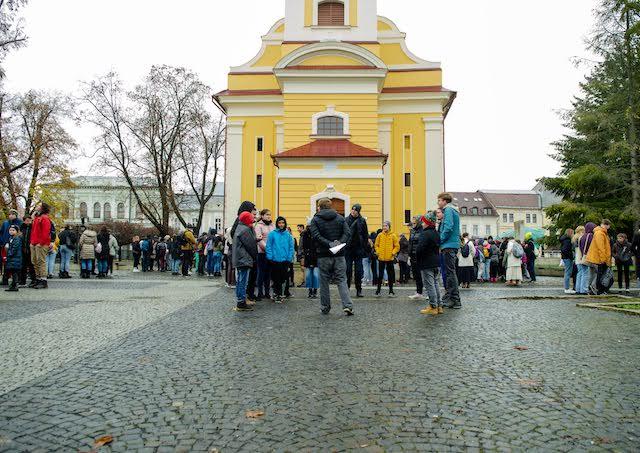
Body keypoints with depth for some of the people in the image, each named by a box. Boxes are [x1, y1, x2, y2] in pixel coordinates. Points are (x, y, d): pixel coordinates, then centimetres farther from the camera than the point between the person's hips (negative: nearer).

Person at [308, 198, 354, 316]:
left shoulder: (315, 220, 0)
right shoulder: (340, 218, 9)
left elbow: (316, 236, -14)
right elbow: (347, 233, -3)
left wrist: (329, 244, -18)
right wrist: (339, 243, -12)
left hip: (323, 256, -2)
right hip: (339, 255, 2)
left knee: (324, 282, 9)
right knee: (342, 281, 4)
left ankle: (325, 307, 15)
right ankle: (347, 306, -9)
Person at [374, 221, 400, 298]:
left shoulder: (393, 235, -1)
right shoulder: (380, 235, 3)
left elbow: (397, 246, 2)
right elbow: (376, 245, 11)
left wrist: (393, 253, -10)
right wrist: (378, 252, -3)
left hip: (390, 258, -1)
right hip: (381, 258, 1)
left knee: (391, 275, 6)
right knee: (380, 275, 6)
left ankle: (391, 291, 15)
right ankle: (378, 290, 15)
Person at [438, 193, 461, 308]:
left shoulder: (448, 210, -8)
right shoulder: (453, 210, 21)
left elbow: (448, 228, -20)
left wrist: (440, 241, -11)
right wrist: (441, 243, 16)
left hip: (449, 246, -10)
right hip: (453, 245, 10)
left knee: (450, 272, -7)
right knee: (449, 272, 13)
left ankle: (455, 301, -5)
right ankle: (448, 298, 17)